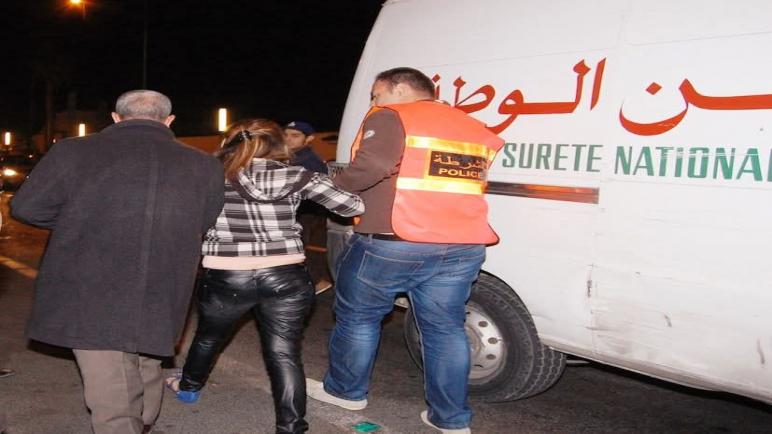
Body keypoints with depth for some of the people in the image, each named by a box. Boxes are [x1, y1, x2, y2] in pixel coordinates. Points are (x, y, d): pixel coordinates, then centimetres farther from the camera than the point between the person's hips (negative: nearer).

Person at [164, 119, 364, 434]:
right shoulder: (297, 176, 1)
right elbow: (354, 206, 3)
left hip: (226, 278, 1)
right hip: (286, 278, 0)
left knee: (209, 337, 26)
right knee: (284, 353, 8)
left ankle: (188, 387, 50)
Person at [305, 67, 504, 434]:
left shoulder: (392, 117, -3)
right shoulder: (473, 128, 20)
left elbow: (371, 167, -19)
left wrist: (335, 185, -3)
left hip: (391, 245, -6)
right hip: (462, 248, 6)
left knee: (358, 316, 14)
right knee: (445, 327, 14)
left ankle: (345, 391, 30)